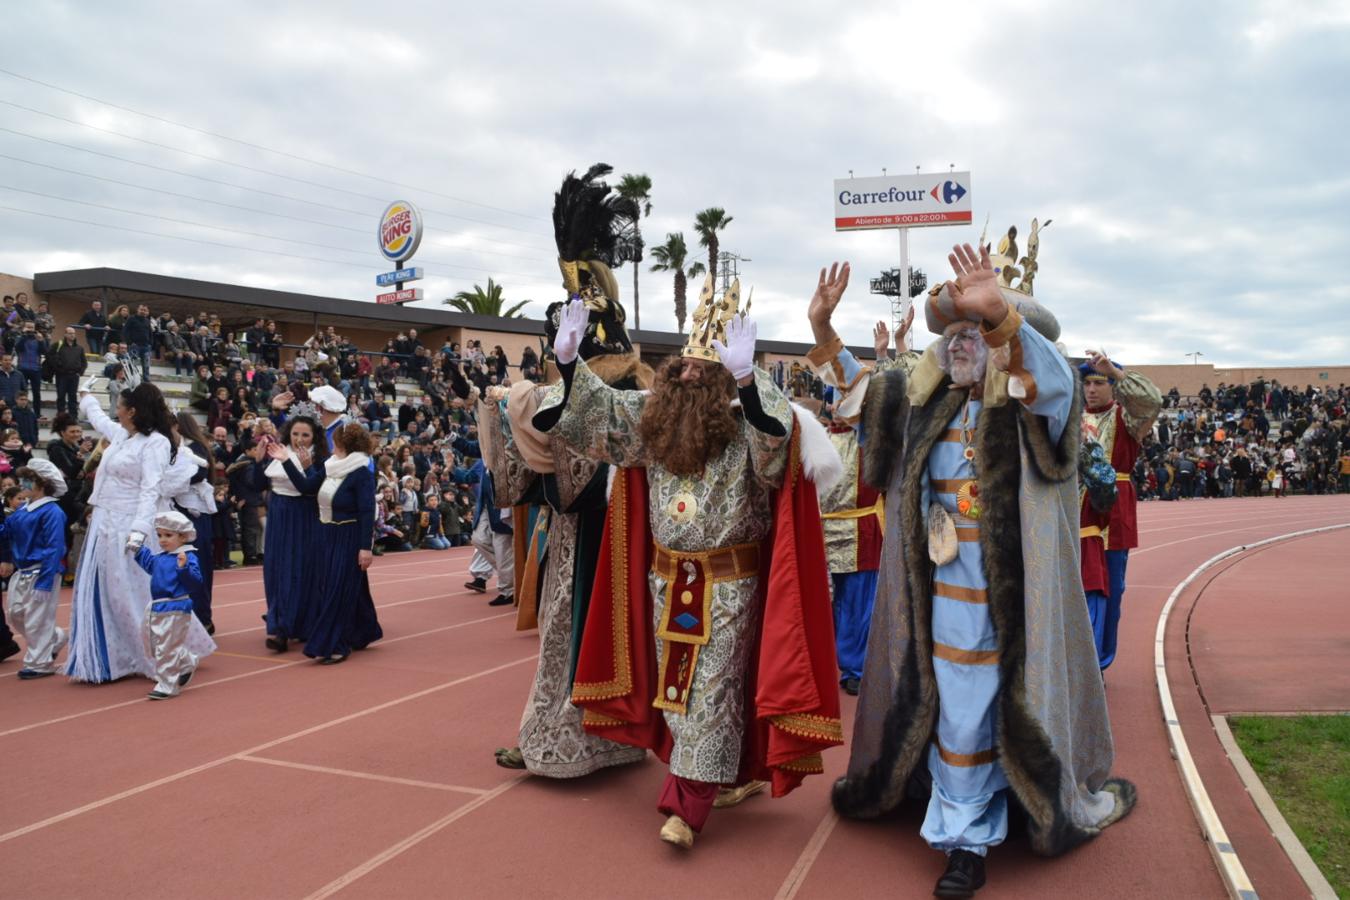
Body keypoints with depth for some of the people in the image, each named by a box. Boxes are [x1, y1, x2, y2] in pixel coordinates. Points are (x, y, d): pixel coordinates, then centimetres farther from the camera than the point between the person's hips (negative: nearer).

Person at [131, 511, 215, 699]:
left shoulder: (188, 557, -17)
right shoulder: (161, 557, 8)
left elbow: (196, 582, -25)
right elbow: (150, 564, 31)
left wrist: (184, 567, -39)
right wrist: (138, 550, 29)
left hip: (175, 610, -9)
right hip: (156, 608, 9)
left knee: (167, 649, -2)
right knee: (152, 644, 18)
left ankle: (167, 686, 10)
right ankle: (188, 662, 31)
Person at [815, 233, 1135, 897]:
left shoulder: (1034, 405, -11)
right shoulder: (929, 405, 6)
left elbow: (1049, 373, -34)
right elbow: (866, 390, 21)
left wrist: (1001, 312, -54)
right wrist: (823, 332, 8)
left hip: (1008, 598, -4)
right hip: (945, 591, 5)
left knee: (976, 711, 7)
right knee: (957, 712, 13)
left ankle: (965, 835, 32)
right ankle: (967, 840, 28)